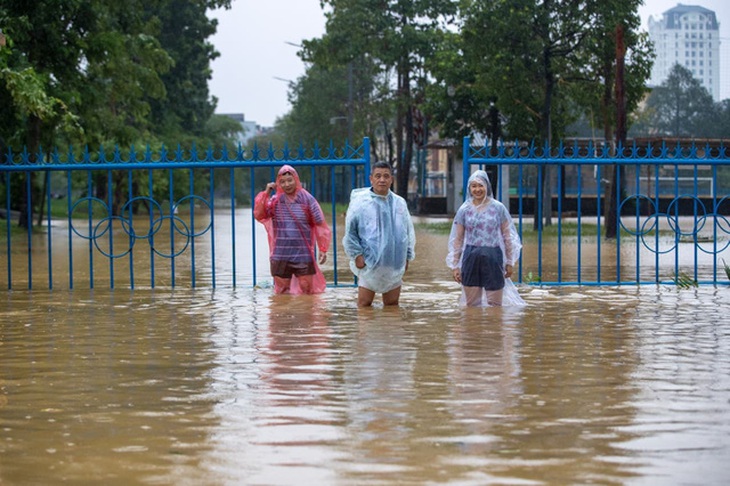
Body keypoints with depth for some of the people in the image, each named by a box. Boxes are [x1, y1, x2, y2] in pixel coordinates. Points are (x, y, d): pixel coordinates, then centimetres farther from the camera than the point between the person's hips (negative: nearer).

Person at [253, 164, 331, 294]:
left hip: (303, 255, -2)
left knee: (307, 290, 0)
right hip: (281, 256, 2)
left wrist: (323, 249, -3)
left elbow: (320, 225, 1)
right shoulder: (275, 201, 4)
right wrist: (266, 193, -11)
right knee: (282, 291, 7)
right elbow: (259, 215, -8)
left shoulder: (307, 199, -1)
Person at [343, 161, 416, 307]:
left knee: (392, 304, 12)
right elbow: (350, 231, -3)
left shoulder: (400, 203, 8)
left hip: (394, 265, 4)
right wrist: (356, 255, -8)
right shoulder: (360, 201, -6)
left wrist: (407, 257, 13)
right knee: (364, 303, -2)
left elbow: (409, 231, 16)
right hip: (369, 263, -4)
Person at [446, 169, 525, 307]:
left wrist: (510, 262, 5)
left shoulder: (498, 208, 1)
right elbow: (457, 239, 8)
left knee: (495, 304, 2)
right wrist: (455, 266, 5)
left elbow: (507, 236, 6)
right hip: (471, 258, 1)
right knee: (472, 304, 6)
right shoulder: (464, 210, 4)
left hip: (493, 258, -1)